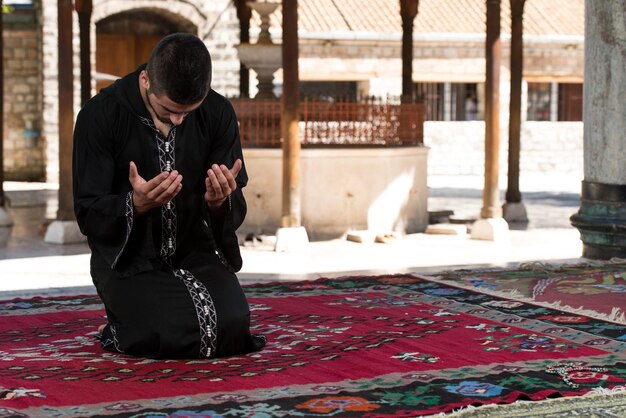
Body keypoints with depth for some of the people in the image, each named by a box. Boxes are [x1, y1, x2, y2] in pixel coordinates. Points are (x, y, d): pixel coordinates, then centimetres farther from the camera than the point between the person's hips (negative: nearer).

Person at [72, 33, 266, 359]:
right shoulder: (99, 116, -14)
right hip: (128, 259, -3)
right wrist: (136, 204, -34)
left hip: (196, 252, 4)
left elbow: (236, 214, -2)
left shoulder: (218, 113, -5)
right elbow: (88, 216, -14)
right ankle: (121, 326, 9)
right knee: (174, 335, -27)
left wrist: (220, 202, -27)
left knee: (232, 327, -21)